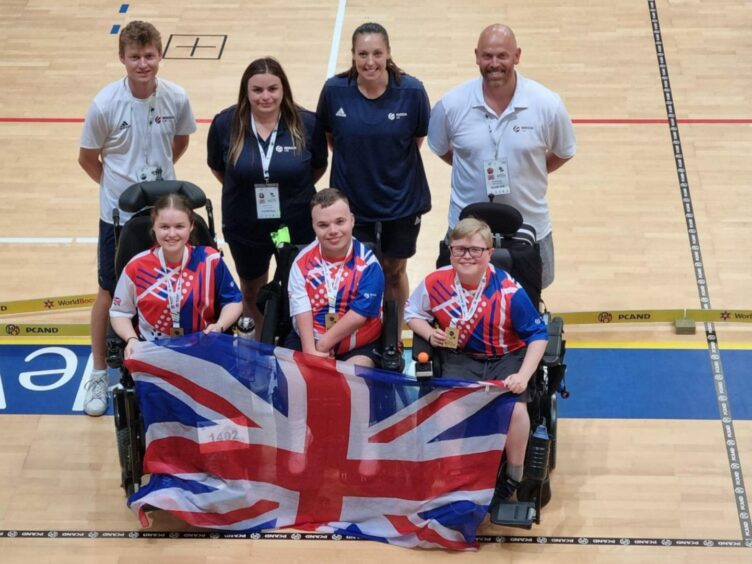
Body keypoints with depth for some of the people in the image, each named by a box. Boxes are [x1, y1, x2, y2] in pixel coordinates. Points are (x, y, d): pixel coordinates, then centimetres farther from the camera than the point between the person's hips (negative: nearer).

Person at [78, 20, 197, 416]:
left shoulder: (176, 99, -11)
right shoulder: (106, 104, -18)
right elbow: (87, 159, -4)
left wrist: (156, 174, 10)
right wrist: (118, 184, 5)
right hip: (119, 214, -2)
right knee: (110, 292, 9)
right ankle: (99, 375, 23)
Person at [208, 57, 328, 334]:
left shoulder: (307, 123, -16)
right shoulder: (225, 124, -15)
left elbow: (319, 166, 2)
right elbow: (217, 168, 3)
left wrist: (292, 192, 2)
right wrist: (245, 190, 5)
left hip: (297, 227, -1)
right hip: (245, 228, 2)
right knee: (252, 291, 23)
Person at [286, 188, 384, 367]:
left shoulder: (367, 263, -10)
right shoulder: (303, 261, -2)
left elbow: (360, 313, -14)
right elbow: (301, 308, -10)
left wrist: (322, 345, -15)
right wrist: (310, 351, -23)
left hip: (357, 347, -3)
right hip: (307, 340, 3)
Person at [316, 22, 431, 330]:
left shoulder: (412, 91, -17)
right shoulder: (335, 90, -14)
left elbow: (419, 137, -1)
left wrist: (394, 163, 3)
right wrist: (354, 163, 2)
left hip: (402, 199, 0)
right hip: (351, 198, 0)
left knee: (394, 270, 18)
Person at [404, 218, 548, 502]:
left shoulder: (509, 291, -18)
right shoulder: (435, 283, -10)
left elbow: (538, 335, -9)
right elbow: (412, 313, 11)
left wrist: (523, 376, -20)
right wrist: (430, 333, -10)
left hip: (506, 358, -1)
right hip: (460, 357, 2)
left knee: (515, 407, -27)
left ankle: (514, 476, -2)